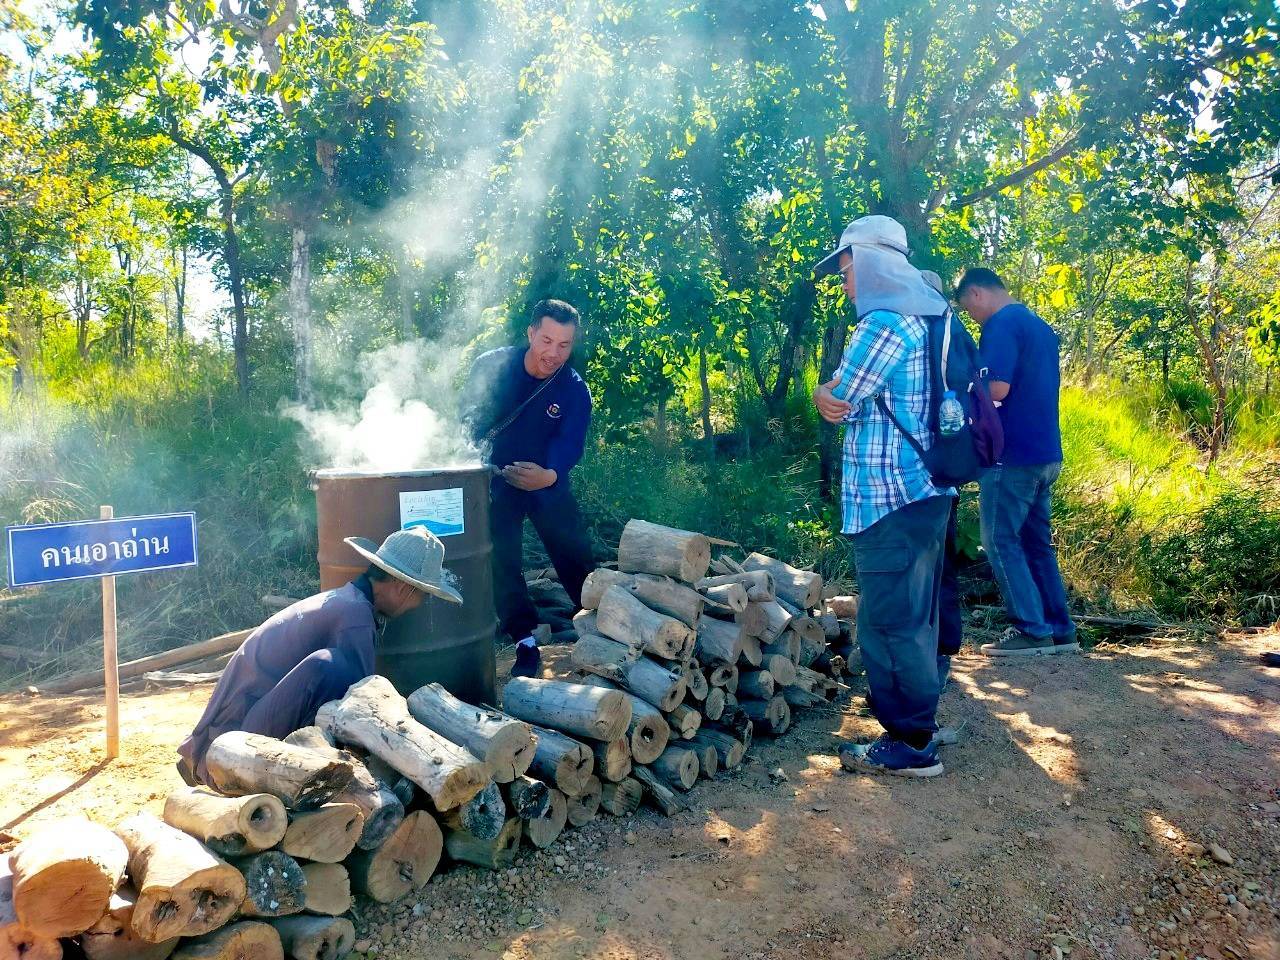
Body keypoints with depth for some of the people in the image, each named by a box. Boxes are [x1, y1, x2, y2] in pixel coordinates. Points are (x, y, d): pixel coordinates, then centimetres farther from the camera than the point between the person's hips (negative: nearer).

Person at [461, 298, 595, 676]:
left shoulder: (575, 390, -16)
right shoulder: (491, 366, -15)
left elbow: (570, 444, -24)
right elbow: (469, 419, -2)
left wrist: (549, 475, -44)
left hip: (548, 483, 0)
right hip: (497, 479, 0)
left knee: (575, 557, 5)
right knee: (502, 562, -4)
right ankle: (525, 643, 6)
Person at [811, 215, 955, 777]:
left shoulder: (884, 321, -15)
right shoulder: (923, 315, 17)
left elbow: (837, 400, -10)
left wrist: (830, 394, 10)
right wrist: (829, 397, -1)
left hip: (890, 499, -10)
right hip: (923, 493, 10)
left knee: (891, 622, -2)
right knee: (915, 618, 17)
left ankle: (911, 744, 6)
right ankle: (918, 721, 29)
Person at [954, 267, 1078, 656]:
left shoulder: (1002, 324, -11)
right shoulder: (1041, 326, 18)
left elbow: (997, 388, -22)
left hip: (1012, 453, -9)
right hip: (1046, 453, 9)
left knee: (1001, 541, -2)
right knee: (1037, 542, 14)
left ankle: (1031, 631, -1)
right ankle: (1060, 630, 17)